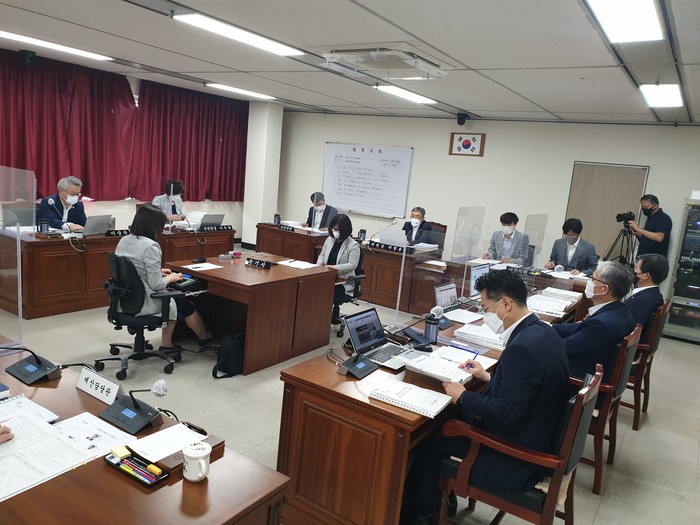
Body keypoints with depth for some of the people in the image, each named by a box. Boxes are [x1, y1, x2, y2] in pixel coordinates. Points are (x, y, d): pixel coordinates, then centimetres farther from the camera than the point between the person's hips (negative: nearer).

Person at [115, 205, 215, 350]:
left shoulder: (124, 240, 2)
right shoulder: (150, 246, -23)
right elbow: (156, 285, -24)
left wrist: (158, 272, 13)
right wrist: (170, 278, -5)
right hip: (143, 304, -8)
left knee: (173, 296, 27)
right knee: (186, 305, 17)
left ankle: (166, 343, 29)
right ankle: (204, 337, 42)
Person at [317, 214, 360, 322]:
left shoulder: (353, 245, -7)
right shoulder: (330, 239, 10)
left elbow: (352, 265, -13)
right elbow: (322, 254, 21)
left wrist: (336, 267, -25)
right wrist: (320, 262, -2)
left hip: (343, 282, -5)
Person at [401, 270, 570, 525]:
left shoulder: (523, 347, -30)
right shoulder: (541, 331, 1)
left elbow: (508, 413, -29)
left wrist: (463, 397, -17)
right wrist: (488, 377, 11)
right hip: (535, 436, 9)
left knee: (429, 439, 3)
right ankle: (439, 498, 30)